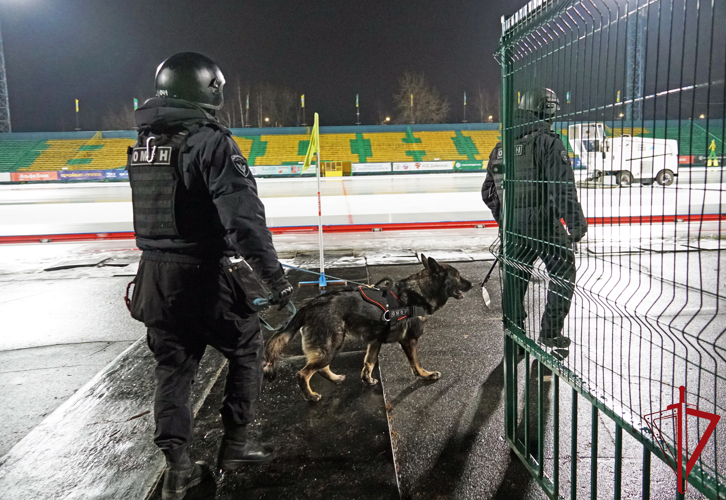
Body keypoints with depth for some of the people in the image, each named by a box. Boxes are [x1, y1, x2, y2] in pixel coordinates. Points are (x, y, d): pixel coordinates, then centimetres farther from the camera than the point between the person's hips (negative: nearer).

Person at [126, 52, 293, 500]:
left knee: (173, 363, 16)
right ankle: (235, 443, 23)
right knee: (247, 345, 15)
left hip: (154, 277, 7)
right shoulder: (210, 141, -16)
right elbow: (243, 216, -22)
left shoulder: (144, 143, 8)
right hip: (202, 277, -6)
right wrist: (274, 274, -19)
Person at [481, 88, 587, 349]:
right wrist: (576, 222, -16)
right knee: (563, 273, 11)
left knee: (515, 277, 18)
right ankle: (550, 333, 13)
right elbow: (562, 187, -20)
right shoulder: (547, 141, -12)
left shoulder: (501, 147, 9)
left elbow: (488, 192, 15)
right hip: (545, 226, -6)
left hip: (513, 228, 6)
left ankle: (513, 332, 28)